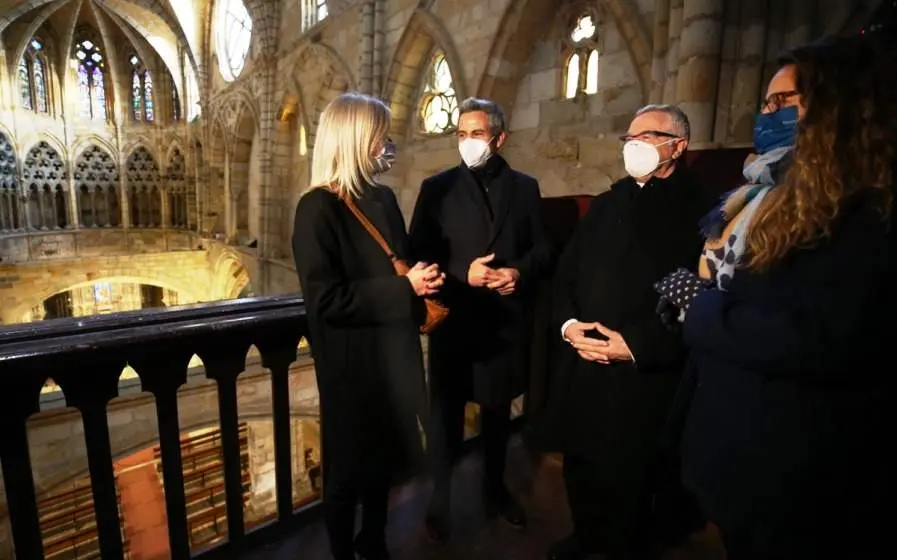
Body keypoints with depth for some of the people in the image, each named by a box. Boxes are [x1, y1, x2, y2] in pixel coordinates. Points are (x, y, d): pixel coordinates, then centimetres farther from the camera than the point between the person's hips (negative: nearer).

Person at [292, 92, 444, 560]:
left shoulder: (383, 199, 6)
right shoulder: (317, 208, -16)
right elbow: (325, 300, -22)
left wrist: (423, 284, -5)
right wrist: (404, 289, -21)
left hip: (391, 354, 7)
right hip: (352, 362, -7)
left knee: (383, 458, 22)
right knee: (348, 467, 15)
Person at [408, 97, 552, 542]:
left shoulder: (524, 187, 7)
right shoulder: (437, 187, 1)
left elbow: (542, 248, 7)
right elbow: (418, 253, -4)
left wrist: (520, 272, -13)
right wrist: (462, 274, -18)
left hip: (507, 318, 3)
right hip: (454, 317, -2)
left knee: (498, 410, 19)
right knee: (446, 413, 9)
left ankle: (495, 490, 41)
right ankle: (440, 499, 30)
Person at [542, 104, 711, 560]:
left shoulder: (701, 212, -5)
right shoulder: (607, 203, 14)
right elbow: (566, 272, 11)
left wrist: (636, 345, -19)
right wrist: (567, 323, -6)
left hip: (645, 374, -5)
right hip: (581, 364, 5)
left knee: (629, 478, 13)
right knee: (579, 464, 19)